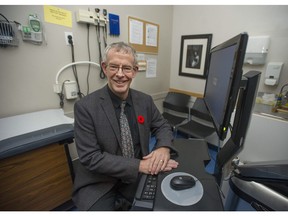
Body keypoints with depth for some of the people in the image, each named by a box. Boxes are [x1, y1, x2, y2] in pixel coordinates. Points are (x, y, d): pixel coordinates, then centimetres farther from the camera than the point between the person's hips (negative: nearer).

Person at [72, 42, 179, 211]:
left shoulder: (145, 100, -4)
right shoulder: (85, 107, -15)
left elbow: (162, 126, 6)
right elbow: (90, 157, -17)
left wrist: (163, 147, -16)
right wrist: (139, 165, -24)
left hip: (137, 179, 4)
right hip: (99, 185, -3)